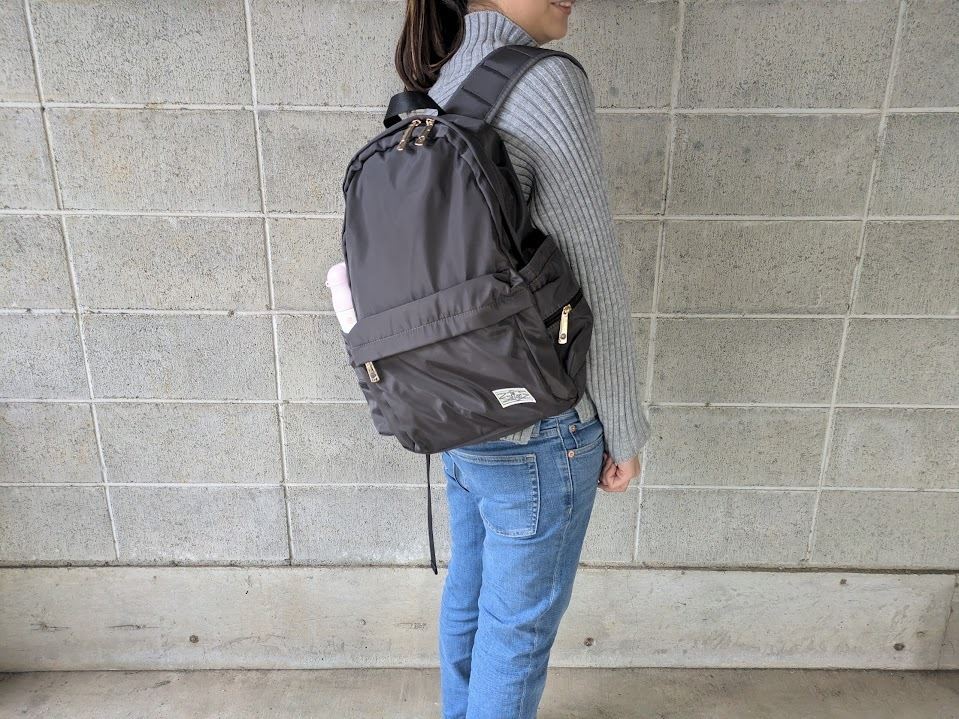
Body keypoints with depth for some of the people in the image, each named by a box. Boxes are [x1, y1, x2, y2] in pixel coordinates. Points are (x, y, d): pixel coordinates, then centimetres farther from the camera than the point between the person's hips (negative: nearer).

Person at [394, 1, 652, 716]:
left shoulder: (434, 94, 5)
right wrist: (625, 431, -6)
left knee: (470, 591, 26)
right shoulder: (546, 83, -20)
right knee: (519, 624, 15)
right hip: (537, 426, -8)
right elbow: (598, 286, -19)